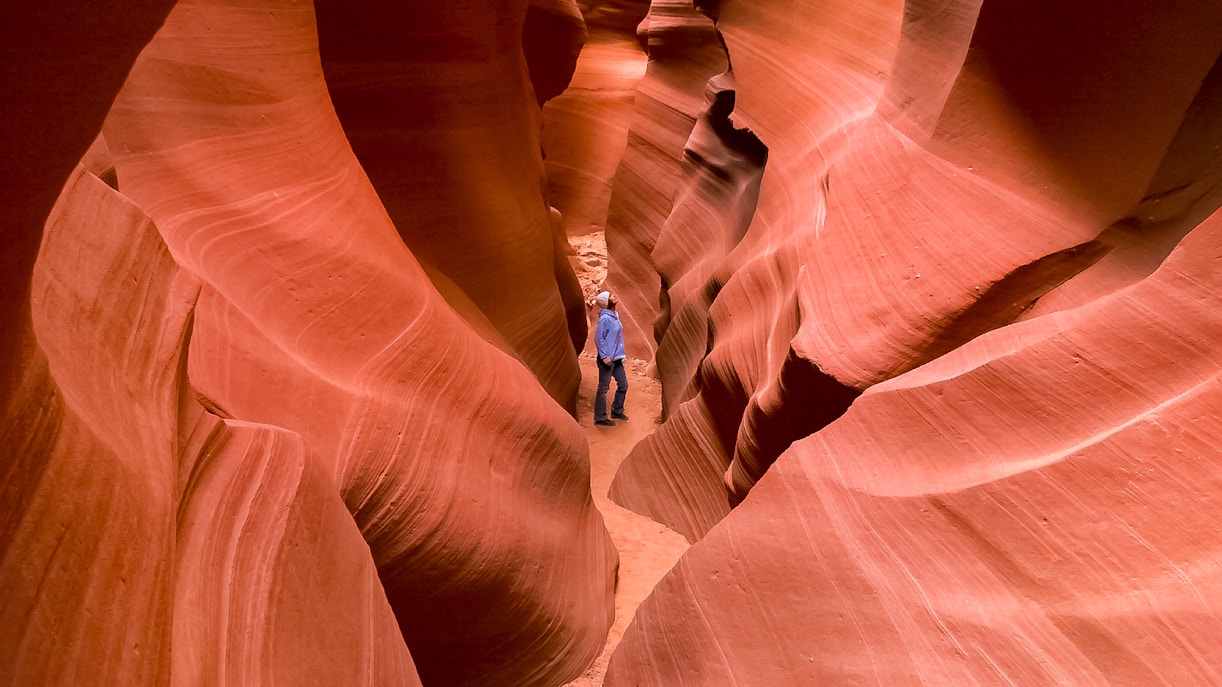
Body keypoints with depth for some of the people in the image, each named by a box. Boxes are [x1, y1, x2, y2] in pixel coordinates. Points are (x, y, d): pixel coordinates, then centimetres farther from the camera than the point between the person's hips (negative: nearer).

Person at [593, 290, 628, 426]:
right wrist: (605, 357, -19)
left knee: (623, 385, 16)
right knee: (603, 389, 2)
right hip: (607, 360, -9)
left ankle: (617, 411, 32)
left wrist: (620, 354, 15)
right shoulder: (605, 318, -18)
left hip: (617, 359, 9)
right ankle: (600, 418, 14)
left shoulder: (616, 315, 8)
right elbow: (599, 339, -18)